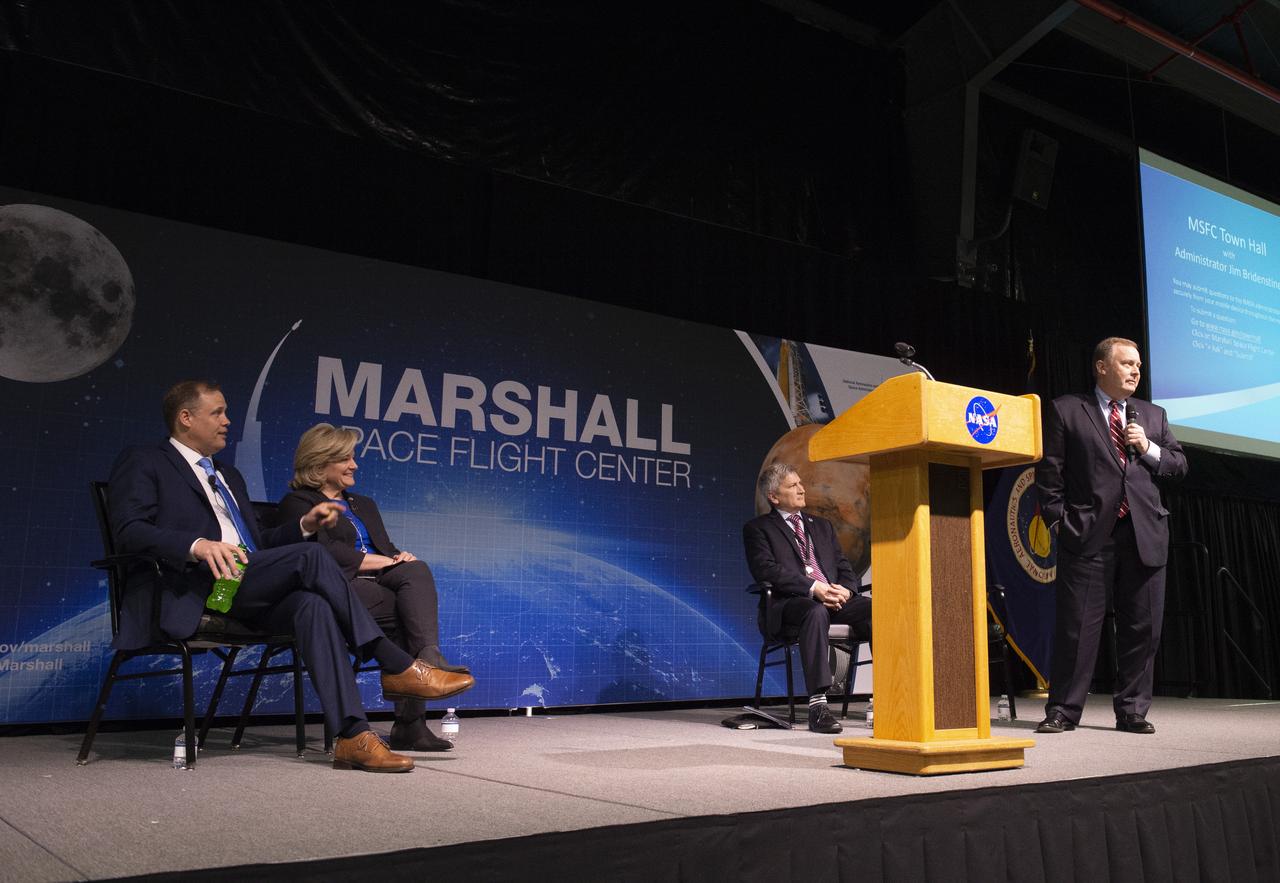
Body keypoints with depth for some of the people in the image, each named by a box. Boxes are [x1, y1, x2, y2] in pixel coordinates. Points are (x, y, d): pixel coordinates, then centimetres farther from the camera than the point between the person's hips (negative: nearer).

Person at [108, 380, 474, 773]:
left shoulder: (229, 476, 32)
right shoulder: (143, 462, 10)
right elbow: (128, 530, -8)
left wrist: (303, 525, 10)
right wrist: (198, 545, -25)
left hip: (251, 593, 6)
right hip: (197, 590, -6)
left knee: (313, 605, -28)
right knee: (310, 557, -26)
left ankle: (352, 736, -37)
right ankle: (397, 668, -23)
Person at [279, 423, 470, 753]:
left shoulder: (364, 504, 32)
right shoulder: (297, 503, 9)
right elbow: (325, 552, -7)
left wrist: (400, 557, -2)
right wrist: (384, 560, -9)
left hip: (380, 581, 6)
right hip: (342, 588, -6)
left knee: (416, 570, -29)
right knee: (415, 608, -29)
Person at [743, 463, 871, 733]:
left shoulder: (822, 525, 28)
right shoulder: (758, 528, 9)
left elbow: (844, 567, 21)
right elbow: (766, 570, -8)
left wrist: (846, 589, -4)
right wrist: (813, 588, -18)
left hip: (836, 598, 5)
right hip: (790, 601, -5)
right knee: (816, 612, -40)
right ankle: (817, 705, -43)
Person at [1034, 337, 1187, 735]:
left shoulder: (1153, 415, 19)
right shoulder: (1065, 410, 5)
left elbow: (1180, 464, 18)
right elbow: (1049, 470, 1)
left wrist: (1149, 449, -1)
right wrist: (1057, 519, -6)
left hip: (1144, 534, 4)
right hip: (1088, 534, -4)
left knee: (1143, 627, 6)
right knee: (1077, 625, -2)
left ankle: (1132, 710, 18)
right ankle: (1063, 710, 7)